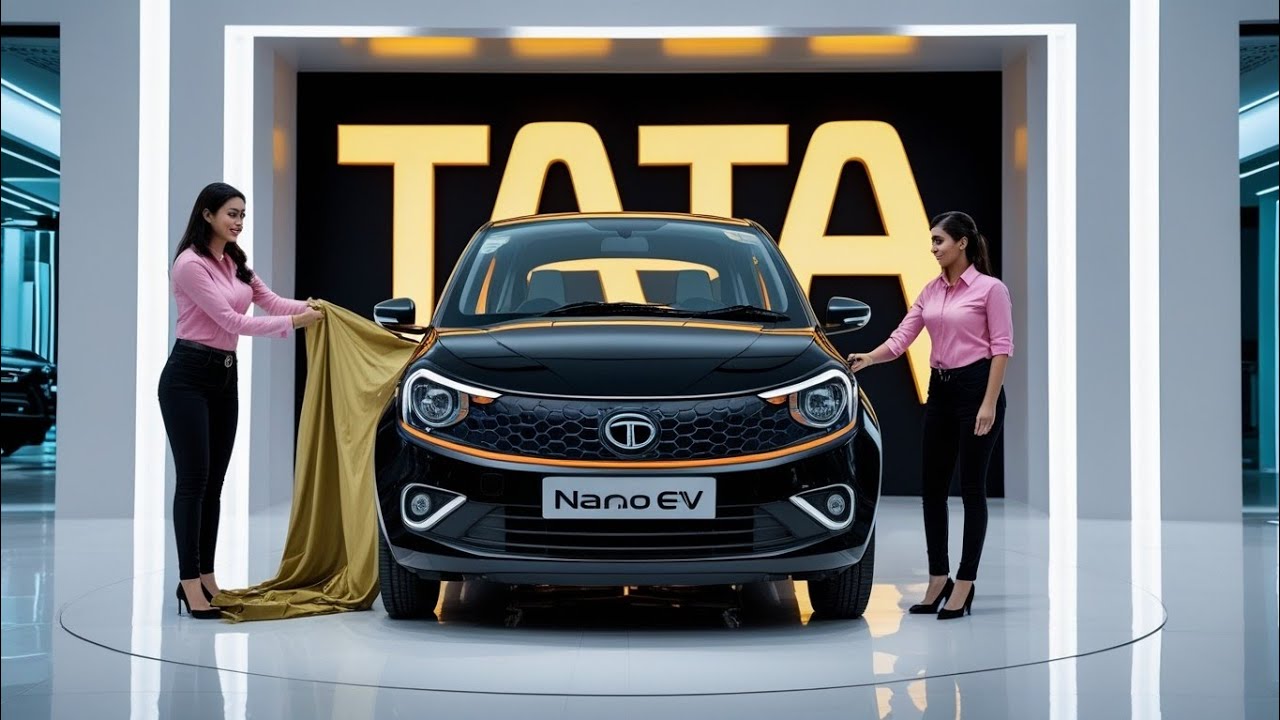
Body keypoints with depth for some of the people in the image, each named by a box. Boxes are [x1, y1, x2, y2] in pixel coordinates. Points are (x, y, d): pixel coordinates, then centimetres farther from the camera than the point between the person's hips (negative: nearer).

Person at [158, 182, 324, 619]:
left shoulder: (235, 262, 13)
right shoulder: (190, 264, -15)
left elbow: (271, 301, 6)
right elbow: (230, 321, -20)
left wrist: (309, 307, -13)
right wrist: (294, 323, -20)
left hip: (225, 377, 9)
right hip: (187, 378, -9)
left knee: (214, 483, 10)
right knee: (193, 481, -8)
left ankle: (204, 578, 16)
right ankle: (189, 583, -4)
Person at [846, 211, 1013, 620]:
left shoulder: (990, 288, -9)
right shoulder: (932, 290, 11)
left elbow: (1001, 348, -12)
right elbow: (902, 337, 5)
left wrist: (989, 403, -18)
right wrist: (869, 358, -13)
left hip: (976, 387, -7)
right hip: (940, 389, 7)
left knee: (971, 488, -2)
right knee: (933, 487, 8)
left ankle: (964, 585, 5)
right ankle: (939, 579, 18)